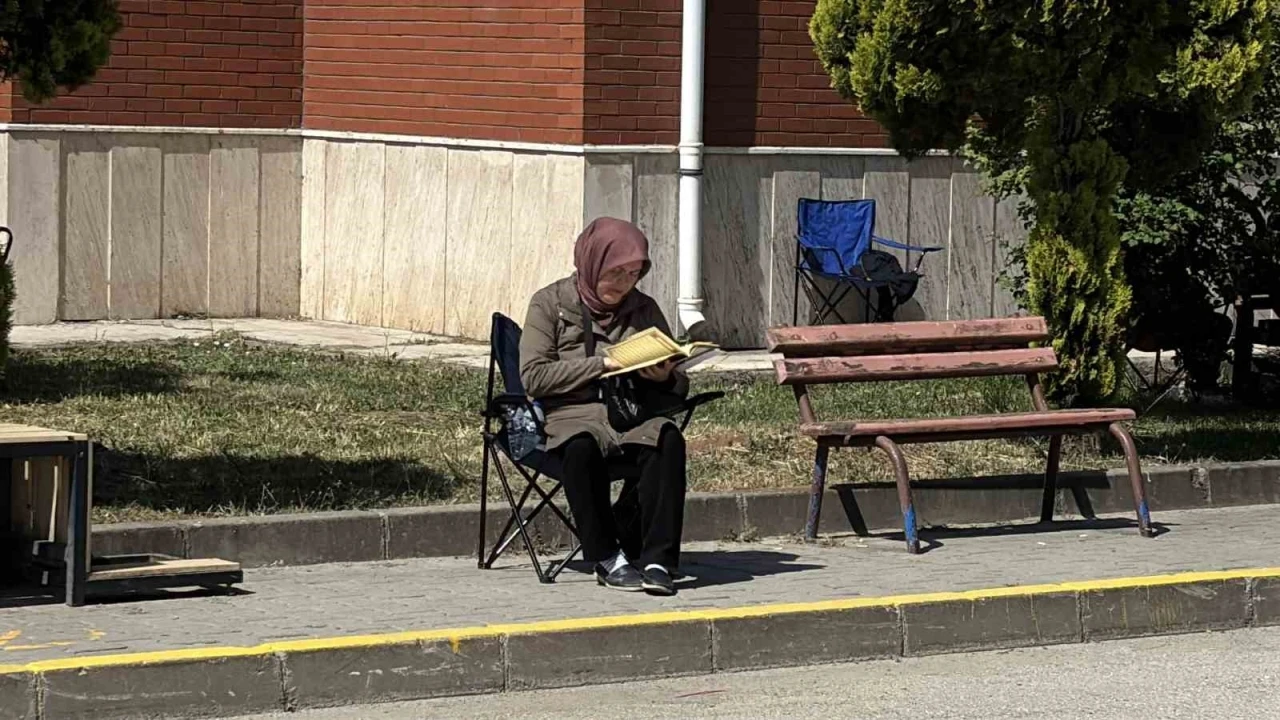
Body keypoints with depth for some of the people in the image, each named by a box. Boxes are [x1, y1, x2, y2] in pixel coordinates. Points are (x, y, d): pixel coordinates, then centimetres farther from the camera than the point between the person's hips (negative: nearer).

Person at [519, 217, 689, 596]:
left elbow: (678, 389, 18)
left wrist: (666, 378, -7)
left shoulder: (644, 309, 17)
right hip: (573, 414, -2)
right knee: (581, 447, -39)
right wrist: (602, 364, -11)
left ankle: (657, 559, -35)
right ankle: (607, 558, -25)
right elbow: (534, 376, -5)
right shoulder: (550, 303, 7)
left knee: (667, 440, -33)